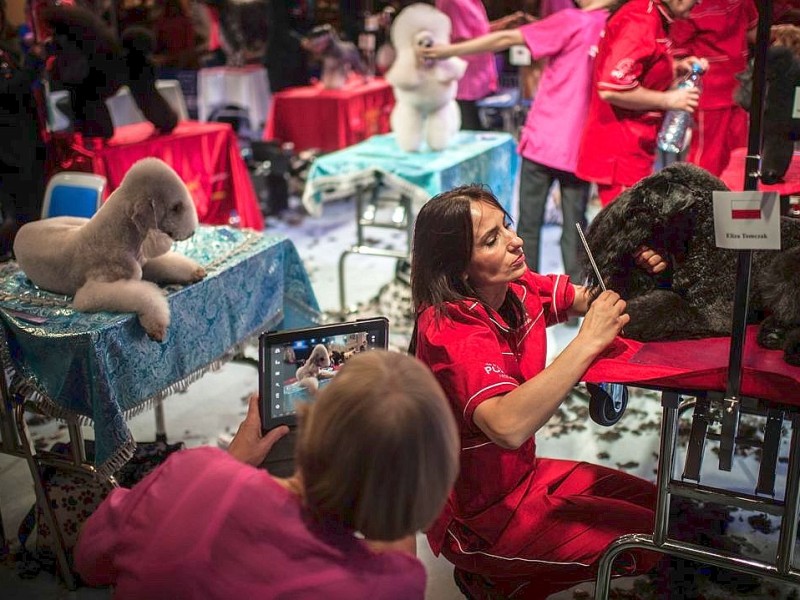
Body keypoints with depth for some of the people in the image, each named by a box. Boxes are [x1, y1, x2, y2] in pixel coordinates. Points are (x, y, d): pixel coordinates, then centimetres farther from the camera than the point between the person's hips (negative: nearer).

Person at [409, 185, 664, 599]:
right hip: (476, 518, -8)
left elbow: (586, 297, 9)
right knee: (652, 535, -9)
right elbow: (508, 426, -46)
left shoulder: (518, 290, -8)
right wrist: (587, 341, -42)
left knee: (654, 501, 15)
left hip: (520, 473, 8)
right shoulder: (451, 329, -30)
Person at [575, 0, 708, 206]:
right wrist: (667, 99, -17)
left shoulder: (653, 18, 13)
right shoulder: (640, 21, -19)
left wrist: (679, 68, 9)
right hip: (619, 152, -10)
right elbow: (611, 88, -27)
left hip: (631, 149, 10)